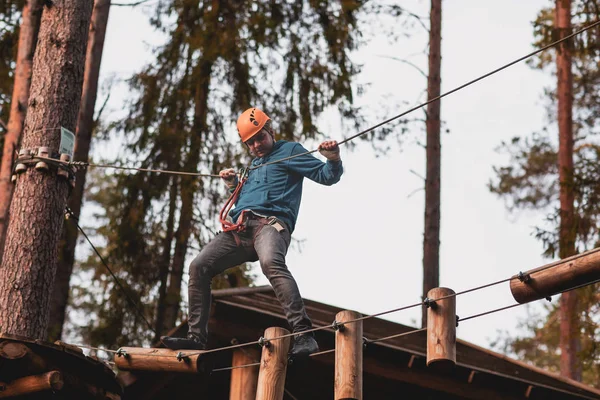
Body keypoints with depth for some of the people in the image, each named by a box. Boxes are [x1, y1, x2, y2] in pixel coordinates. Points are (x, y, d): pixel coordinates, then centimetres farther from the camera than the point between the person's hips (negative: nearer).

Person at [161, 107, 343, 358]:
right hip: (239, 229, 8)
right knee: (199, 267, -4)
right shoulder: (255, 164, 31)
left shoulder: (289, 151, 10)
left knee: (271, 262, -38)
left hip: (270, 223, -8)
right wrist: (233, 185, 23)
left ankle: (303, 333, -49)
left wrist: (333, 159, -21)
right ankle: (196, 337, 1)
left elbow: (326, 176, 0)